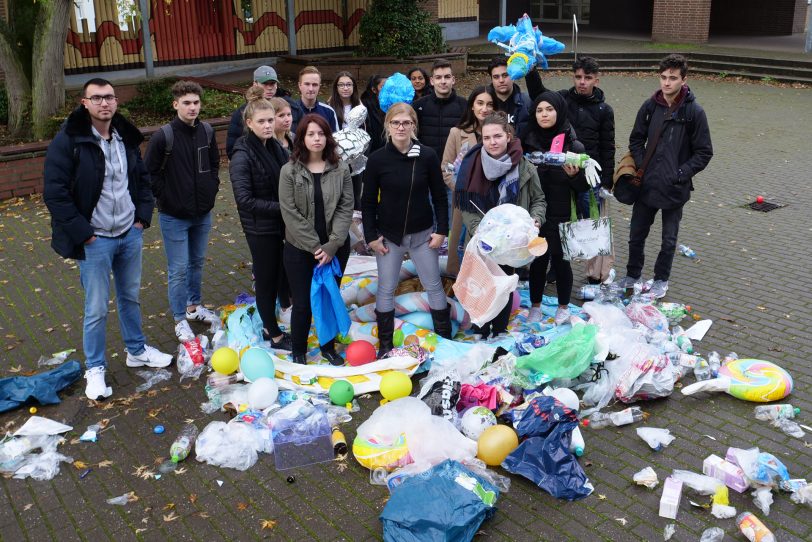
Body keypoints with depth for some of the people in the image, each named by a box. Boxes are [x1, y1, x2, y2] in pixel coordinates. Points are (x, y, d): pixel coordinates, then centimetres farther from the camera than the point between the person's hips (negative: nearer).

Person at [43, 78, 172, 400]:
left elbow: (142, 178, 17)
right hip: (95, 240, -5)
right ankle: (95, 368, 19)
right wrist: (82, 233, -16)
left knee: (131, 297, 19)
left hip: (131, 234, 5)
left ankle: (137, 351, 37)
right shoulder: (68, 141, -13)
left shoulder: (127, 138, 6)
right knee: (96, 308, 3)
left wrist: (143, 216, 6)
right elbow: (55, 193, -14)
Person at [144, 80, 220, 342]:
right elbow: (149, 173, -11)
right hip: (174, 216, -5)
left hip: (203, 213, 5)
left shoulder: (207, 132, 0)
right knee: (178, 269, 3)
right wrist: (166, 198, -11)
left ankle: (194, 306, 39)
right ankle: (180, 320, 18)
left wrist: (212, 188, 7)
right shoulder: (163, 137, -16)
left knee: (197, 262, 19)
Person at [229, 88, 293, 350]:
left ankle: (269, 326, 34)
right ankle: (275, 336, 20)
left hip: (280, 224, 7)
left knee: (277, 275, 16)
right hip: (260, 228, -7)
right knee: (267, 281, 6)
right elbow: (245, 200, -23)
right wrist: (281, 208, -22)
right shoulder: (242, 156, -18)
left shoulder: (275, 147, 4)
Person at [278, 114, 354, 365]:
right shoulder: (289, 171, -8)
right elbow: (290, 214, -12)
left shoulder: (341, 170, -2)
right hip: (299, 249, -2)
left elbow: (346, 208, -5)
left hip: (335, 248, 2)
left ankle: (328, 347, 35)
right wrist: (315, 246, -15)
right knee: (303, 303, 5)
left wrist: (332, 245, -14)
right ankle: (298, 351, 27)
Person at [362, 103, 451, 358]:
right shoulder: (377, 159, -8)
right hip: (389, 235, 0)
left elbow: (439, 196, 0)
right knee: (386, 289, 8)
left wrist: (441, 230, -3)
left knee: (434, 286, 10)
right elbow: (368, 201, -2)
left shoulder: (427, 156, -7)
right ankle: (385, 344, 22)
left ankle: (445, 337, 27)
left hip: (422, 233, 0)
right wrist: (371, 235, -5)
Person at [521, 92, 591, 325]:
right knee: (538, 260, 9)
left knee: (560, 260, 8)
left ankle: (563, 308, 28)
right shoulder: (528, 141, -1)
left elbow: (585, 186, -4)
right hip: (534, 215, 2)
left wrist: (575, 175, -25)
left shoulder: (574, 145, -8)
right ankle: (535, 306, 28)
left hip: (562, 216, -2)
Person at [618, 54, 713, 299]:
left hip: (675, 189, -3)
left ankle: (661, 279, 30)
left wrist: (680, 174, -13)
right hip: (646, 185, 3)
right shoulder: (650, 106, -1)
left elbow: (704, 153, -5)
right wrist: (641, 166, -2)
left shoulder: (694, 112, -10)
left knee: (669, 239, 11)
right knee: (636, 234, 13)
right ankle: (633, 274, 32)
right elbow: (636, 140, 11)